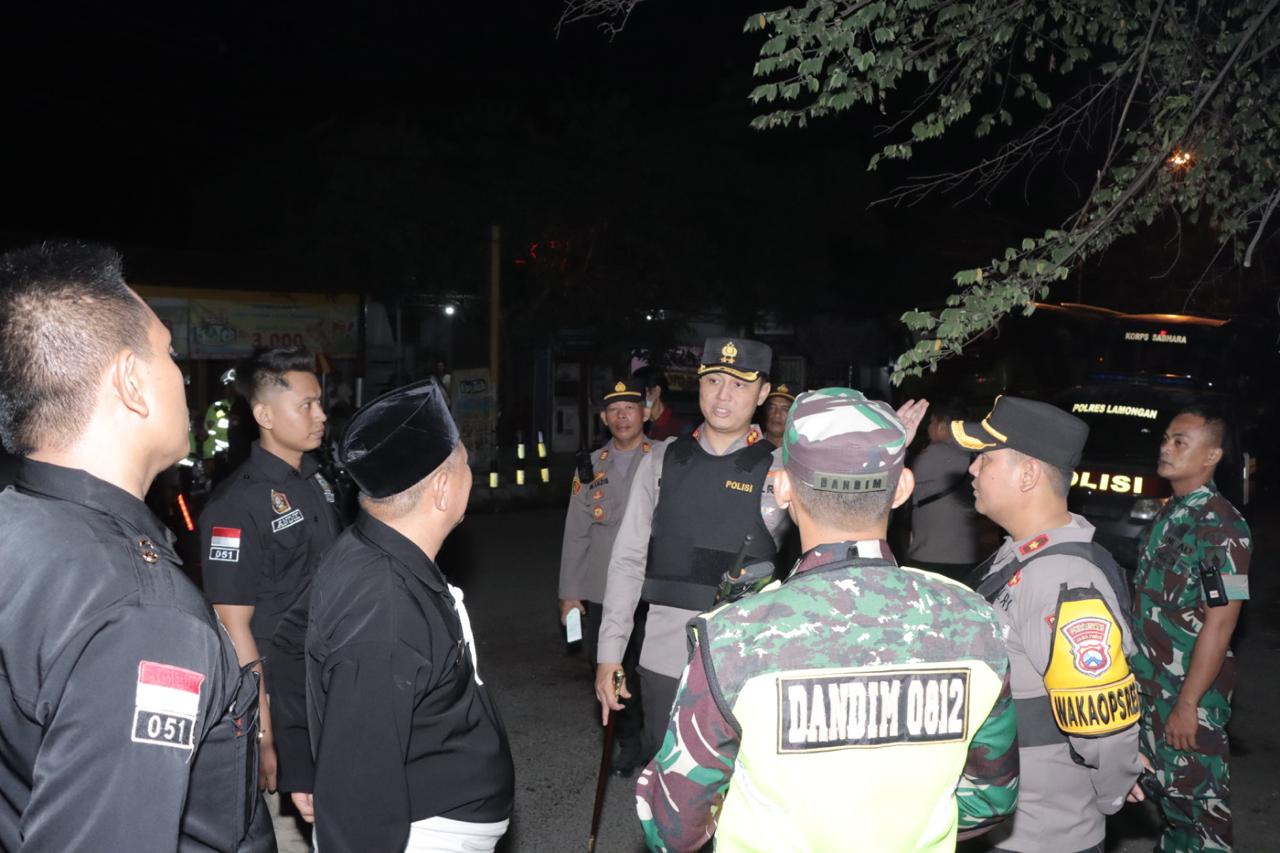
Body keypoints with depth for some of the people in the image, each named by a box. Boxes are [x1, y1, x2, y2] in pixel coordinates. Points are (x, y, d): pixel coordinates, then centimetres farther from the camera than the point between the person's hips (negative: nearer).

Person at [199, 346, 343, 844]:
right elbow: (234, 628, -18)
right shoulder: (237, 505, -19)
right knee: (290, 826, 7)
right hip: (282, 703, -7)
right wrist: (262, 737, -19)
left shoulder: (318, 479, 5)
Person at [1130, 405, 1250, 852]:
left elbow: (1219, 623, -20)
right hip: (1150, 683, 8)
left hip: (1190, 691, -8)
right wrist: (1136, 673, 13)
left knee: (1198, 792, 4)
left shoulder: (1221, 526, -18)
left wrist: (1187, 704, -19)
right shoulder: (1169, 515, 7)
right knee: (1166, 783, 19)